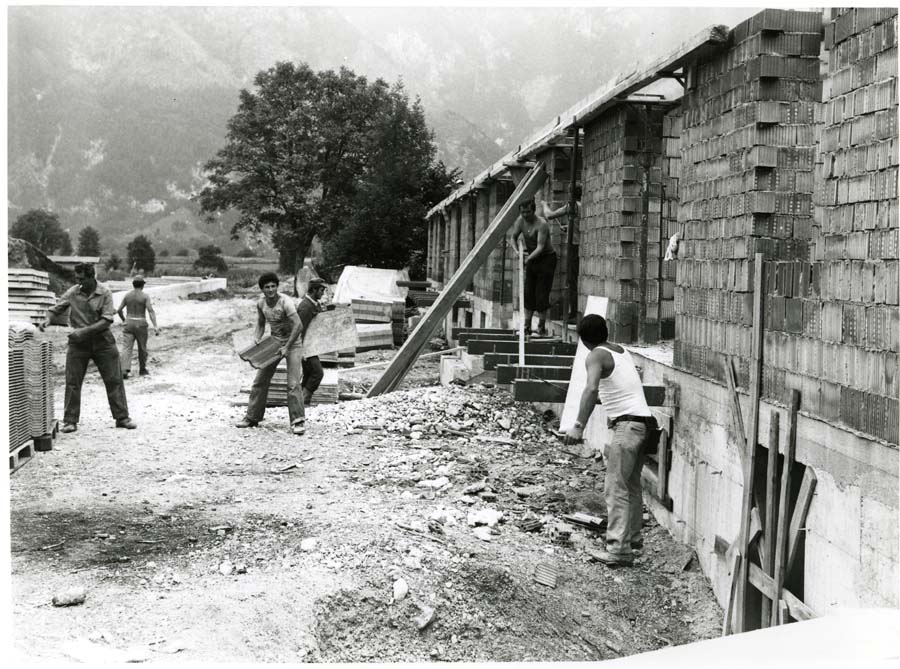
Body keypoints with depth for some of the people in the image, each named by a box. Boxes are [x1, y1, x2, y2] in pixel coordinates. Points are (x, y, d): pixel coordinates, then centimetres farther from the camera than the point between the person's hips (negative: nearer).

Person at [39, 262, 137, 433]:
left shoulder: (105, 293, -9)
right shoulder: (73, 292, -3)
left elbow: (107, 320, -14)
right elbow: (55, 308, 4)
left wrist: (84, 331, -21)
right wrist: (48, 318, -19)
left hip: (102, 341, -1)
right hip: (78, 343, 1)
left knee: (114, 380, 3)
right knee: (72, 382, 0)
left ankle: (122, 417, 13)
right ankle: (70, 421, 8)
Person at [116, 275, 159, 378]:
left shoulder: (127, 295, 4)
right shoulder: (145, 296, -6)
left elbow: (119, 310, 7)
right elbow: (151, 311, -15)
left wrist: (123, 320, 25)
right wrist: (155, 326, -18)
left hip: (129, 324, 2)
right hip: (141, 325, -2)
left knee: (126, 347, -4)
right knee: (142, 348, 14)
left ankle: (124, 370, -21)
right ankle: (142, 370, 27)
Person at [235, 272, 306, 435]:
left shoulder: (285, 302, -24)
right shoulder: (261, 304, -4)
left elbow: (298, 325, -32)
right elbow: (261, 324, 12)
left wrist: (287, 348, -33)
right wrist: (256, 340, -7)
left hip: (292, 343, -6)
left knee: (293, 383, -16)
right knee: (260, 380, 7)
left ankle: (298, 421, -11)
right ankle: (252, 417, 19)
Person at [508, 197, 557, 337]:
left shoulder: (541, 224, -24)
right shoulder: (520, 221, -4)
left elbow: (540, 247, -29)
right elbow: (513, 237, 6)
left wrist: (529, 258, -41)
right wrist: (517, 251, -13)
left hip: (546, 258, -6)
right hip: (532, 258, 6)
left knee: (541, 294, -8)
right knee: (528, 293, 4)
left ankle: (541, 327, -1)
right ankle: (527, 326, 8)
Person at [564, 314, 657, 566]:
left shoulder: (597, 356, -7)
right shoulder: (623, 352, 17)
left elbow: (592, 389, -26)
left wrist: (579, 425, -32)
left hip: (627, 425, -9)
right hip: (645, 422, 9)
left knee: (616, 488, -10)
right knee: (632, 486, 20)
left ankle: (619, 548, -15)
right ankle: (632, 536, 30)